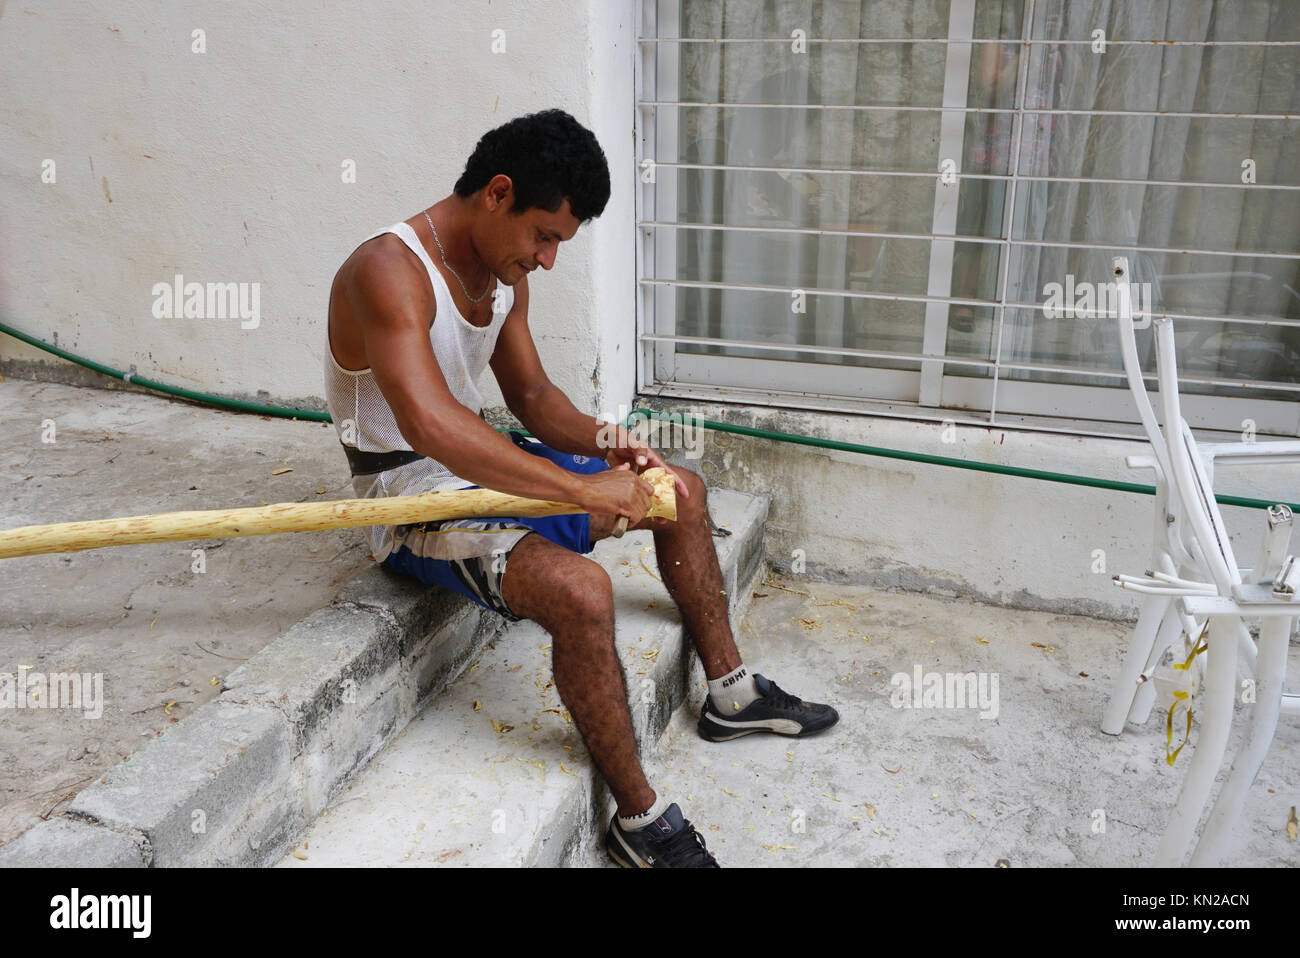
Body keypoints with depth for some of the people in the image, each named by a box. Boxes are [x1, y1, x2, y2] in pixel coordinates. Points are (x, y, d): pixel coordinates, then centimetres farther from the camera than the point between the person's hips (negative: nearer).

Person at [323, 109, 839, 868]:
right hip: (413, 496, -9)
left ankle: (731, 693, 25)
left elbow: (532, 393, 10)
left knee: (681, 490, 12)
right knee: (580, 589, -35)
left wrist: (598, 440, -11)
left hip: (486, 466, 10)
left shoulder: (504, 273, 4)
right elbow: (432, 425, -40)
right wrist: (584, 489, -39)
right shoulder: (389, 270, -25)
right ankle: (640, 820, -14)